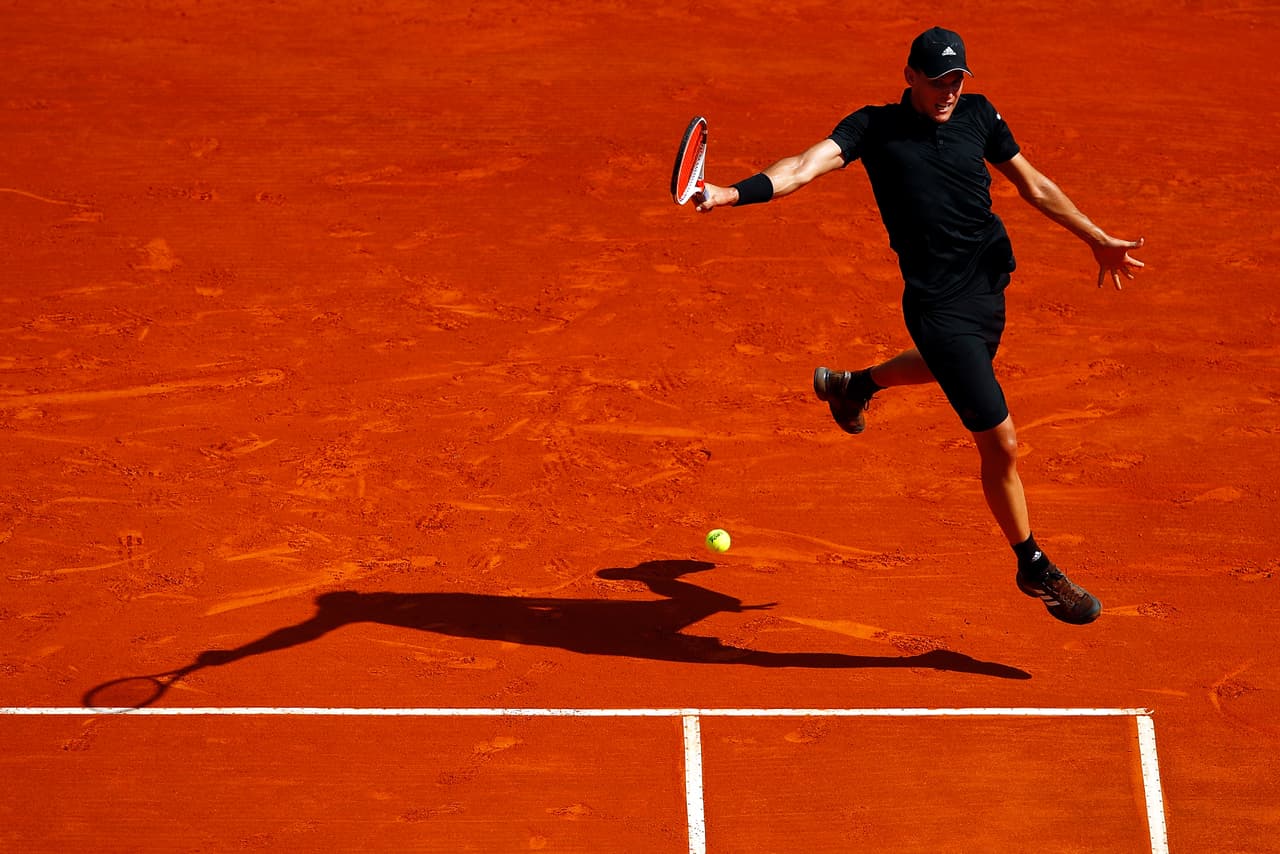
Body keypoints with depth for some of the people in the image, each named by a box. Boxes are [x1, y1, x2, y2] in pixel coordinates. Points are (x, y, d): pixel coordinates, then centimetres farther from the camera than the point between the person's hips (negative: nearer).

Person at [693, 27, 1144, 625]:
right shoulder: (874, 128, -8)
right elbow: (806, 166, -19)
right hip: (939, 304, -6)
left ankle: (853, 385, 65)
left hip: (989, 284, 7)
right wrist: (732, 194, -35)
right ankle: (1034, 568, 13)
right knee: (1001, 444, -5)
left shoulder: (978, 116, 4)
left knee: (954, 365, 37)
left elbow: (1034, 187, 14)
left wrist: (1098, 240, 17)